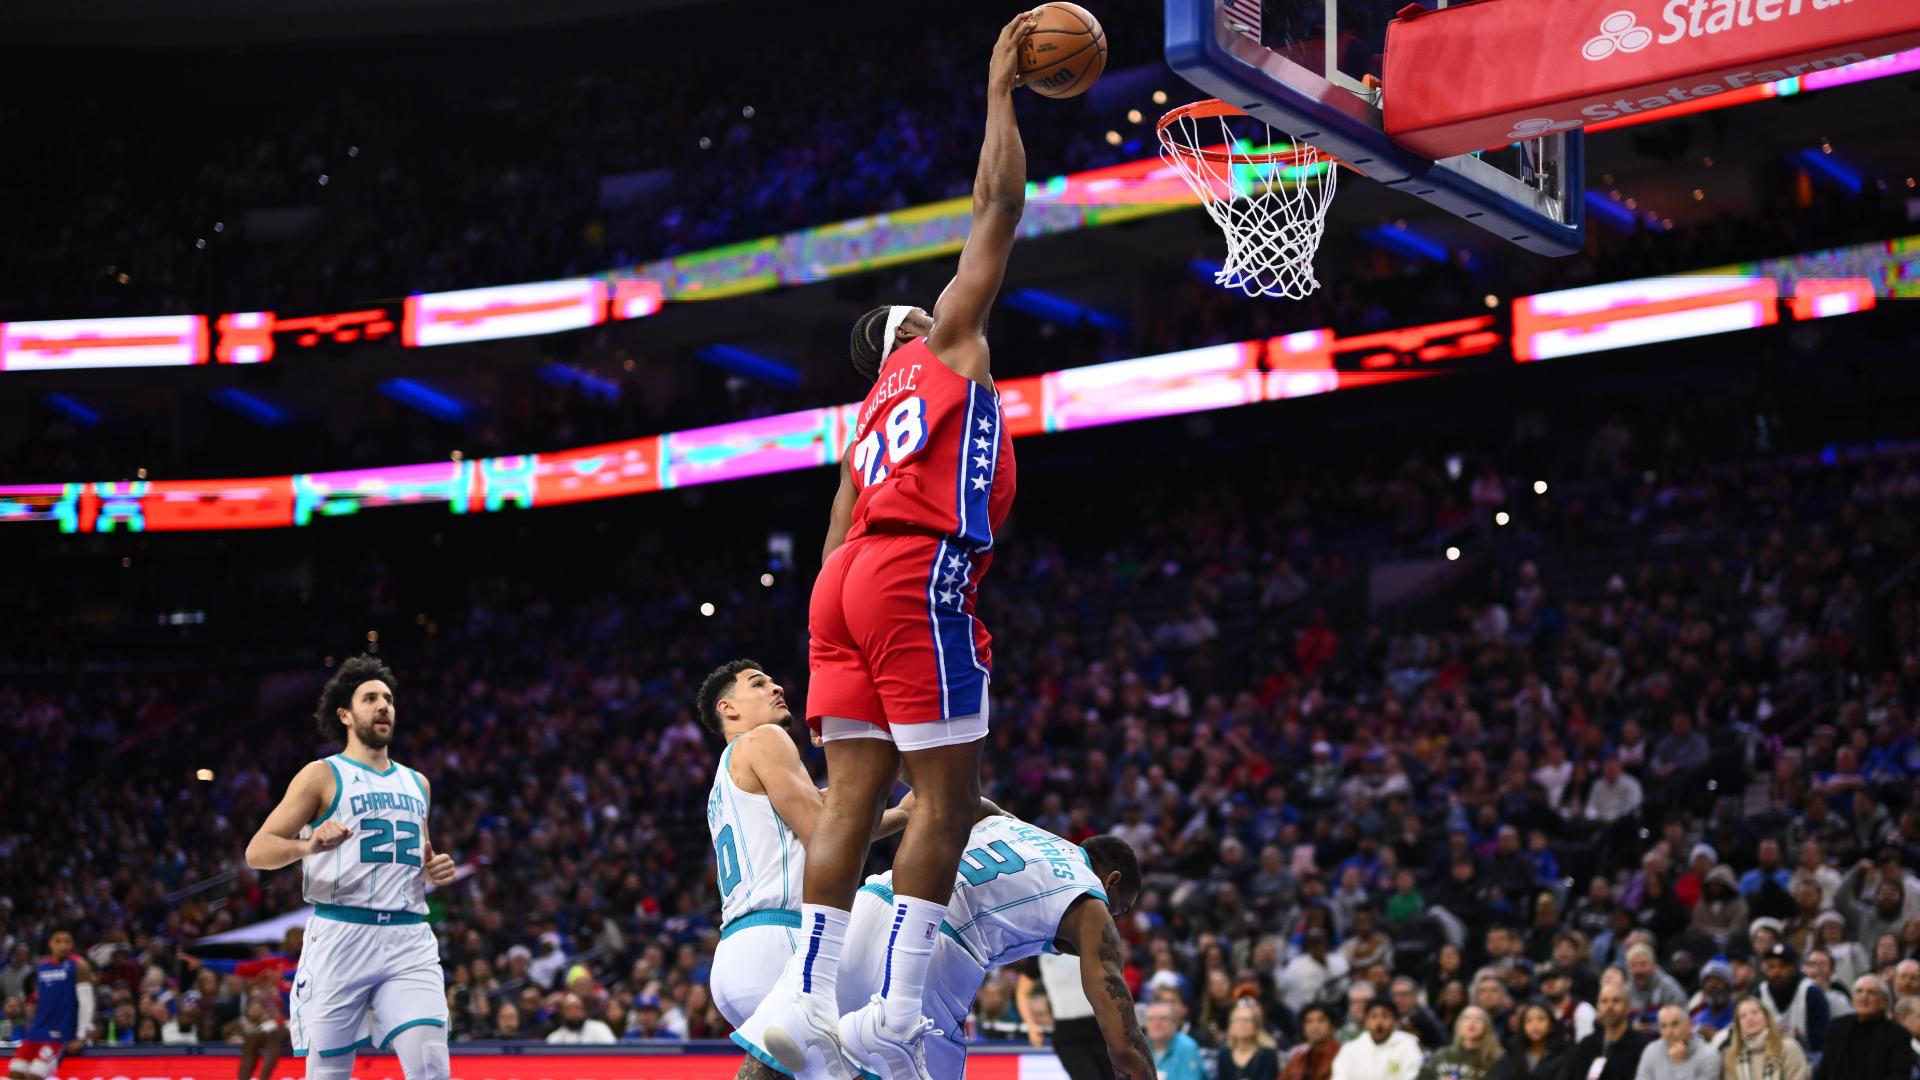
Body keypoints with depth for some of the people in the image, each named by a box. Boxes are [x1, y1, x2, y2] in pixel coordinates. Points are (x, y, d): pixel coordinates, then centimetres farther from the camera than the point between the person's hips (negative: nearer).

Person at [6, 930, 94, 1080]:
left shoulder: (78, 966, -7)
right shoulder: (41, 965, 12)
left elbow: (86, 1002, -11)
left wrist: (81, 1037, -15)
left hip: (59, 1033, -7)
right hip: (36, 1031, 7)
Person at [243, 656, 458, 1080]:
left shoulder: (416, 783, 19)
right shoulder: (322, 775, 2)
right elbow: (256, 851, -5)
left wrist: (433, 870, 9)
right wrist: (308, 846, -24)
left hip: (408, 938, 4)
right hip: (340, 934, -4)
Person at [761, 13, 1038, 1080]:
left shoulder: (867, 421, 30)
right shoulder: (946, 344, 13)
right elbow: (998, 206, 9)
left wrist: (847, 644, 22)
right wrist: (1000, 93, 16)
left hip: (848, 582, 8)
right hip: (919, 574, -8)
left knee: (852, 795, 3)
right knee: (947, 795, -7)